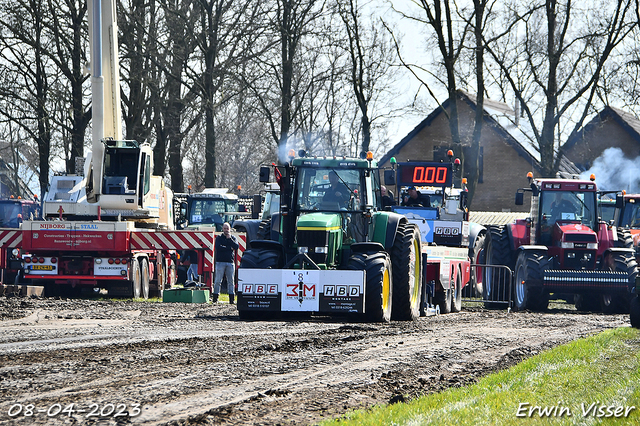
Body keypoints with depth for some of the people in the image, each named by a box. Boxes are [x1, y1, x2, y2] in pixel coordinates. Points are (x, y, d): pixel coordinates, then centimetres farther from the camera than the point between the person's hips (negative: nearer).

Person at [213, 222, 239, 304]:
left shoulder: (233, 238, 14)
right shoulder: (219, 238, 7)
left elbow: (236, 247, -3)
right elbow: (218, 247, -10)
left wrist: (229, 239, -8)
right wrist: (229, 248, -6)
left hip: (230, 262, 2)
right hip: (220, 262, -2)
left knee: (231, 281, 1)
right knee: (218, 281, -5)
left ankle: (231, 299, 2)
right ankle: (215, 298, -4)